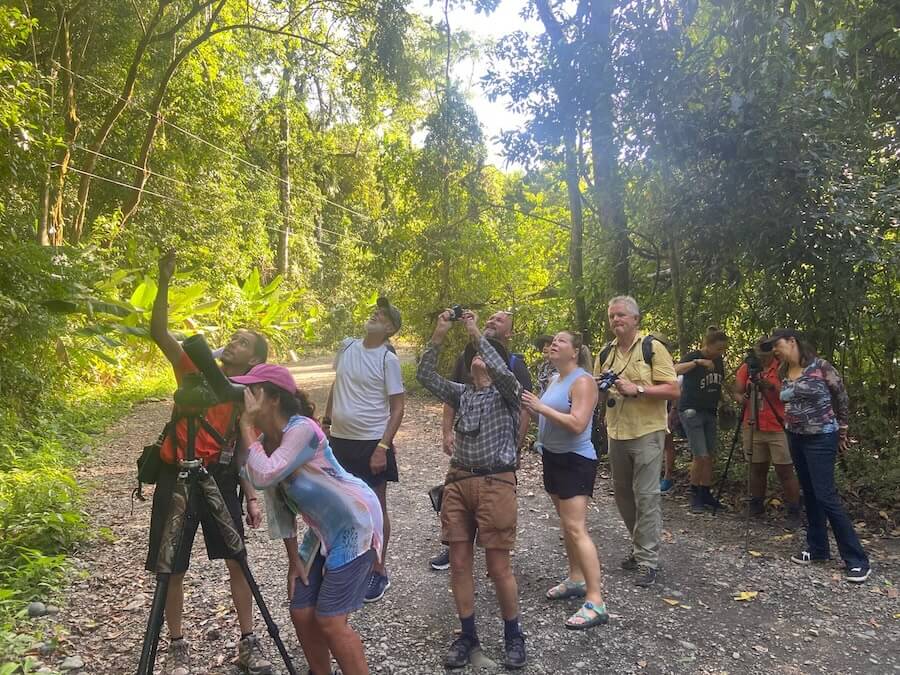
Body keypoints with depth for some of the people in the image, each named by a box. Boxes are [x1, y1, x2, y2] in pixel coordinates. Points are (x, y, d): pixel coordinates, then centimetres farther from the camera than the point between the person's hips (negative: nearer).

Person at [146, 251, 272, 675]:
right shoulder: (195, 370, -2)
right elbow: (158, 333, -12)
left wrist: (252, 499, -3)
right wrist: (164, 284, -23)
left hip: (219, 478, 1)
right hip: (177, 477, -1)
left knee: (237, 562, 6)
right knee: (172, 569, 7)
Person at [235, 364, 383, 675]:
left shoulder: (302, 430, -25)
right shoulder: (263, 442, -1)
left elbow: (263, 478, -38)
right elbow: (278, 501, 5)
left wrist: (247, 425, -27)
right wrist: (295, 559, 6)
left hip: (356, 524, -8)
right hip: (323, 530, 8)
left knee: (329, 621, -7)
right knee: (301, 614, 10)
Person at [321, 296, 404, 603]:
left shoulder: (388, 359, -12)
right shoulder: (347, 346, 4)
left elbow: (398, 407, -12)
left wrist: (383, 447, -18)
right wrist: (326, 422, 14)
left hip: (371, 443, -6)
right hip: (339, 440, 6)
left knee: (375, 508, 7)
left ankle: (378, 572, 22)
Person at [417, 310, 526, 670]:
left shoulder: (507, 393, 3)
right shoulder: (461, 394, 15)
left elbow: (503, 372, -20)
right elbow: (424, 375, 5)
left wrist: (477, 333, -15)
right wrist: (438, 335, -3)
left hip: (495, 483, -5)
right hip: (458, 482, 5)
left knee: (498, 567, 0)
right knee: (459, 563, 8)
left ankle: (513, 636, 21)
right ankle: (467, 634, 24)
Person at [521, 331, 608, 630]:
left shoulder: (582, 381, -17)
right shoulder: (555, 379, 11)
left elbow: (577, 424, -27)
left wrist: (541, 407, -28)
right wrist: (532, 406, -2)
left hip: (575, 460, -9)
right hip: (553, 457, 9)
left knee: (576, 528, -13)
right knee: (566, 523, 16)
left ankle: (596, 602, -9)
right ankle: (576, 580, 28)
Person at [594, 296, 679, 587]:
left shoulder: (653, 348, -6)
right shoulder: (605, 355, 10)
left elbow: (673, 390, -12)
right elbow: (598, 397, 16)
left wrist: (636, 389, -21)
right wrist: (602, 390, -6)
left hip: (646, 434, -6)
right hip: (616, 434, 6)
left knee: (646, 496, -3)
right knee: (623, 494, 14)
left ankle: (648, 560, 7)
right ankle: (640, 545, 31)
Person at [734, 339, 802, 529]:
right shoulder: (747, 367, 6)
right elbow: (737, 392, 4)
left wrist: (772, 386, -28)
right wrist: (742, 396, -18)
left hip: (779, 428, -4)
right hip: (753, 427, 4)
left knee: (785, 470, -2)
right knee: (757, 468, 12)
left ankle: (794, 513, 6)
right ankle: (756, 506, 24)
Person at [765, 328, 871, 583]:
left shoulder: (820, 366, -13)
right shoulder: (783, 373, 5)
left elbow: (842, 398, -4)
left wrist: (842, 432, 2)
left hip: (821, 438, -7)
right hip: (796, 438, 7)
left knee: (826, 496, -10)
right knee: (809, 494, 11)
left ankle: (858, 560, -2)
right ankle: (817, 549, 21)